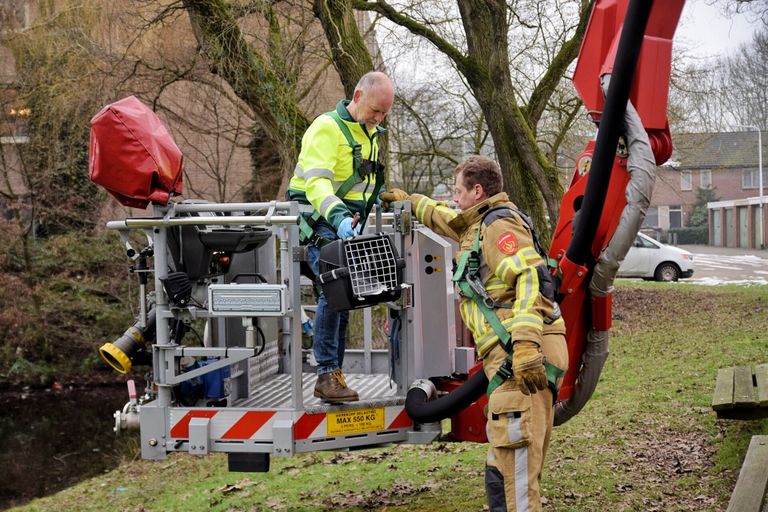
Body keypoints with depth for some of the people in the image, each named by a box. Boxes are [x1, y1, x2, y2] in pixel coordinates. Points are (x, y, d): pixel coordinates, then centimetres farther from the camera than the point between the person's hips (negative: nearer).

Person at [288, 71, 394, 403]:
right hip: (321, 222, -8)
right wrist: (338, 217, -38)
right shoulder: (327, 128, -11)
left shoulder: (369, 133, 18)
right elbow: (316, 182, -24)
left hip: (349, 223, 9)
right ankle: (327, 374, -20)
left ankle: (334, 374, 12)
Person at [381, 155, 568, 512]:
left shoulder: (500, 223, -6)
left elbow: (529, 278, -21)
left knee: (515, 464, -15)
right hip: (515, 361, 10)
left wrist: (525, 343, -32)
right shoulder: (480, 224, 26)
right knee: (503, 469, 10)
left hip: (525, 362, -10)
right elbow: (444, 218, 49)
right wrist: (409, 200, 61)